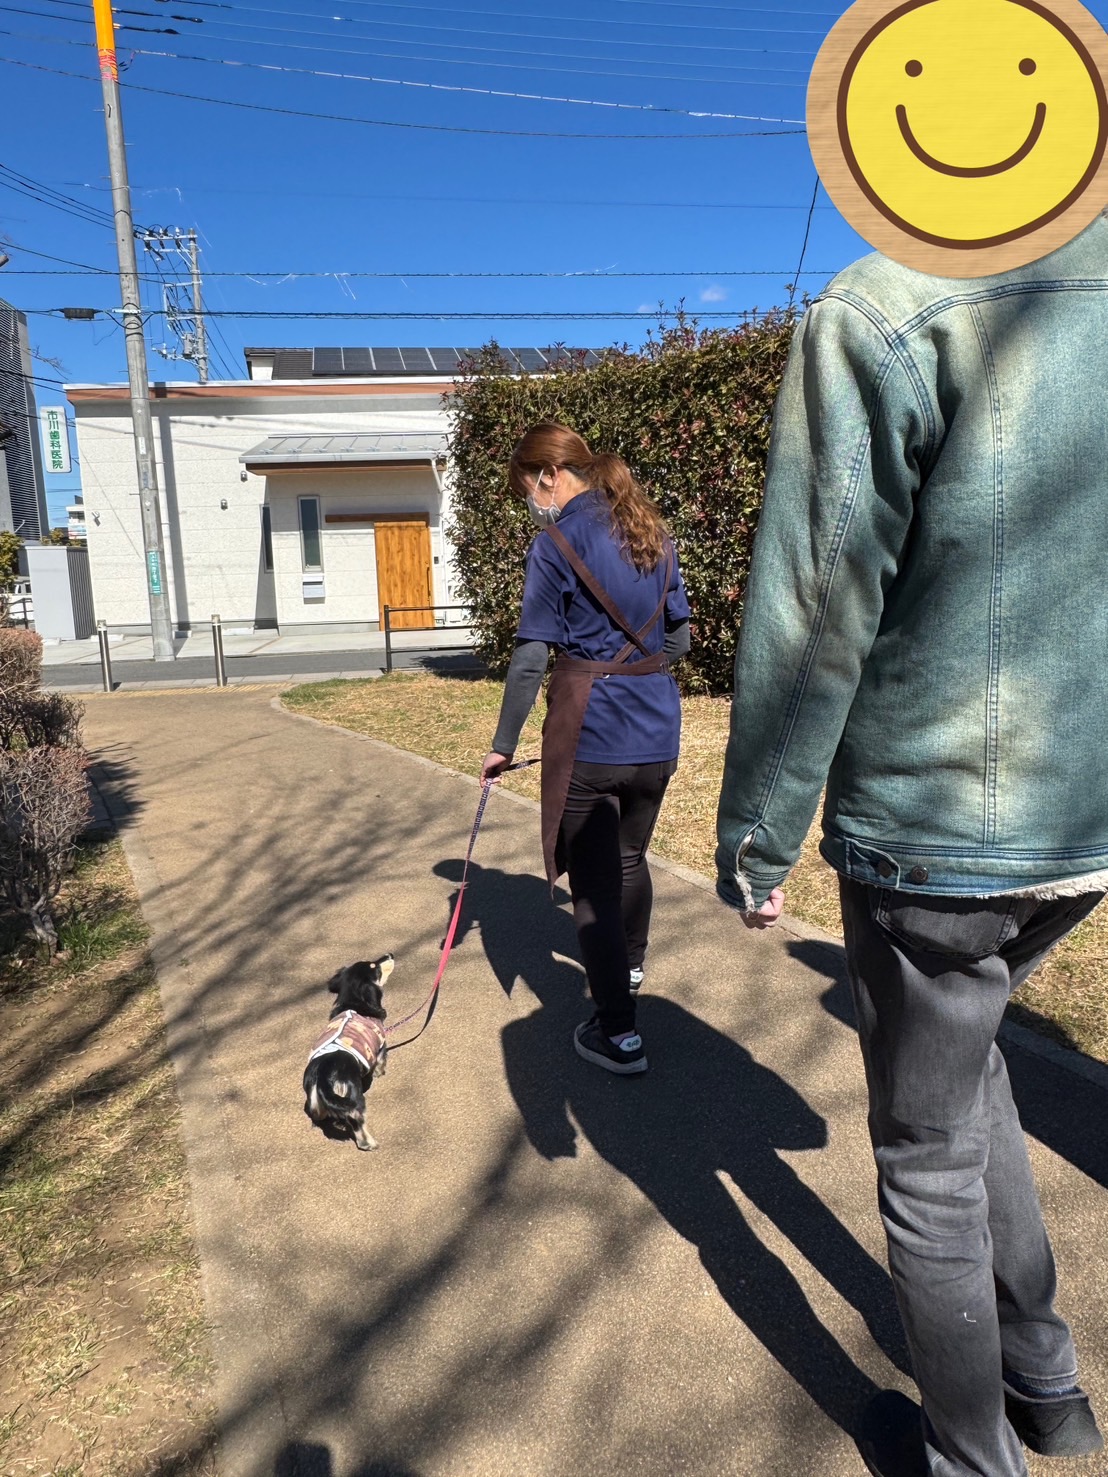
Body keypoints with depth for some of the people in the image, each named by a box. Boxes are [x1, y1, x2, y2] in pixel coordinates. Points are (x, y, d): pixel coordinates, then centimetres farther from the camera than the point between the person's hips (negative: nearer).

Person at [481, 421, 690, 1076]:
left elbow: (532, 657, -13)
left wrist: (504, 744, -4)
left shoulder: (557, 544, -11)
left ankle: (619, 1032, 10)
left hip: (589, 737, -7)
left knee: (593, 880, 6)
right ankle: (630, 967, 49)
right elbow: (678, 638, 13)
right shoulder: (655, 534, 8)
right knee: (631, 856, 26)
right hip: (657, 733, 7)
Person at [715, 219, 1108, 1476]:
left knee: (928, 1150, 14)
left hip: (932, 836, -7)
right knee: (964, 1055, 30)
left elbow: (812, 623, -18)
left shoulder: (884, 315, -16)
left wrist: (754, 843, -7)